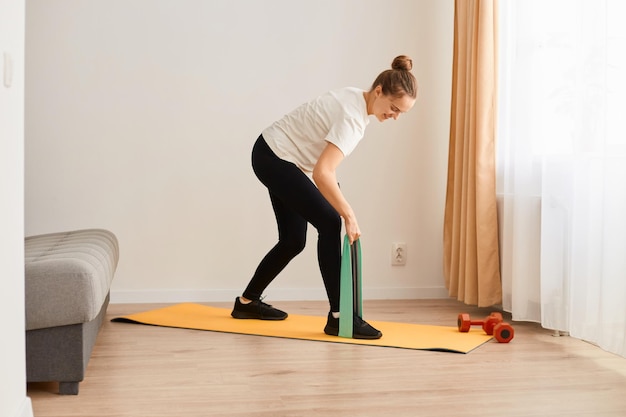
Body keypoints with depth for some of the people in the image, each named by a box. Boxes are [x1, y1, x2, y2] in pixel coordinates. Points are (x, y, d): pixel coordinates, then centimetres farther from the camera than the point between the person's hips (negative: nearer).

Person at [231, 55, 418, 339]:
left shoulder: (356, 100, 2)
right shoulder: (353, 116, -27)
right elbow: (322, 172, -37)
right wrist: (349, 215, -33)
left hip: (280, 159, 10)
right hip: (274, 158, -10)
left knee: (293, 240, 12)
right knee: (330, 224, -15)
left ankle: (247, 302, 28)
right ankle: (338, 317, -13)